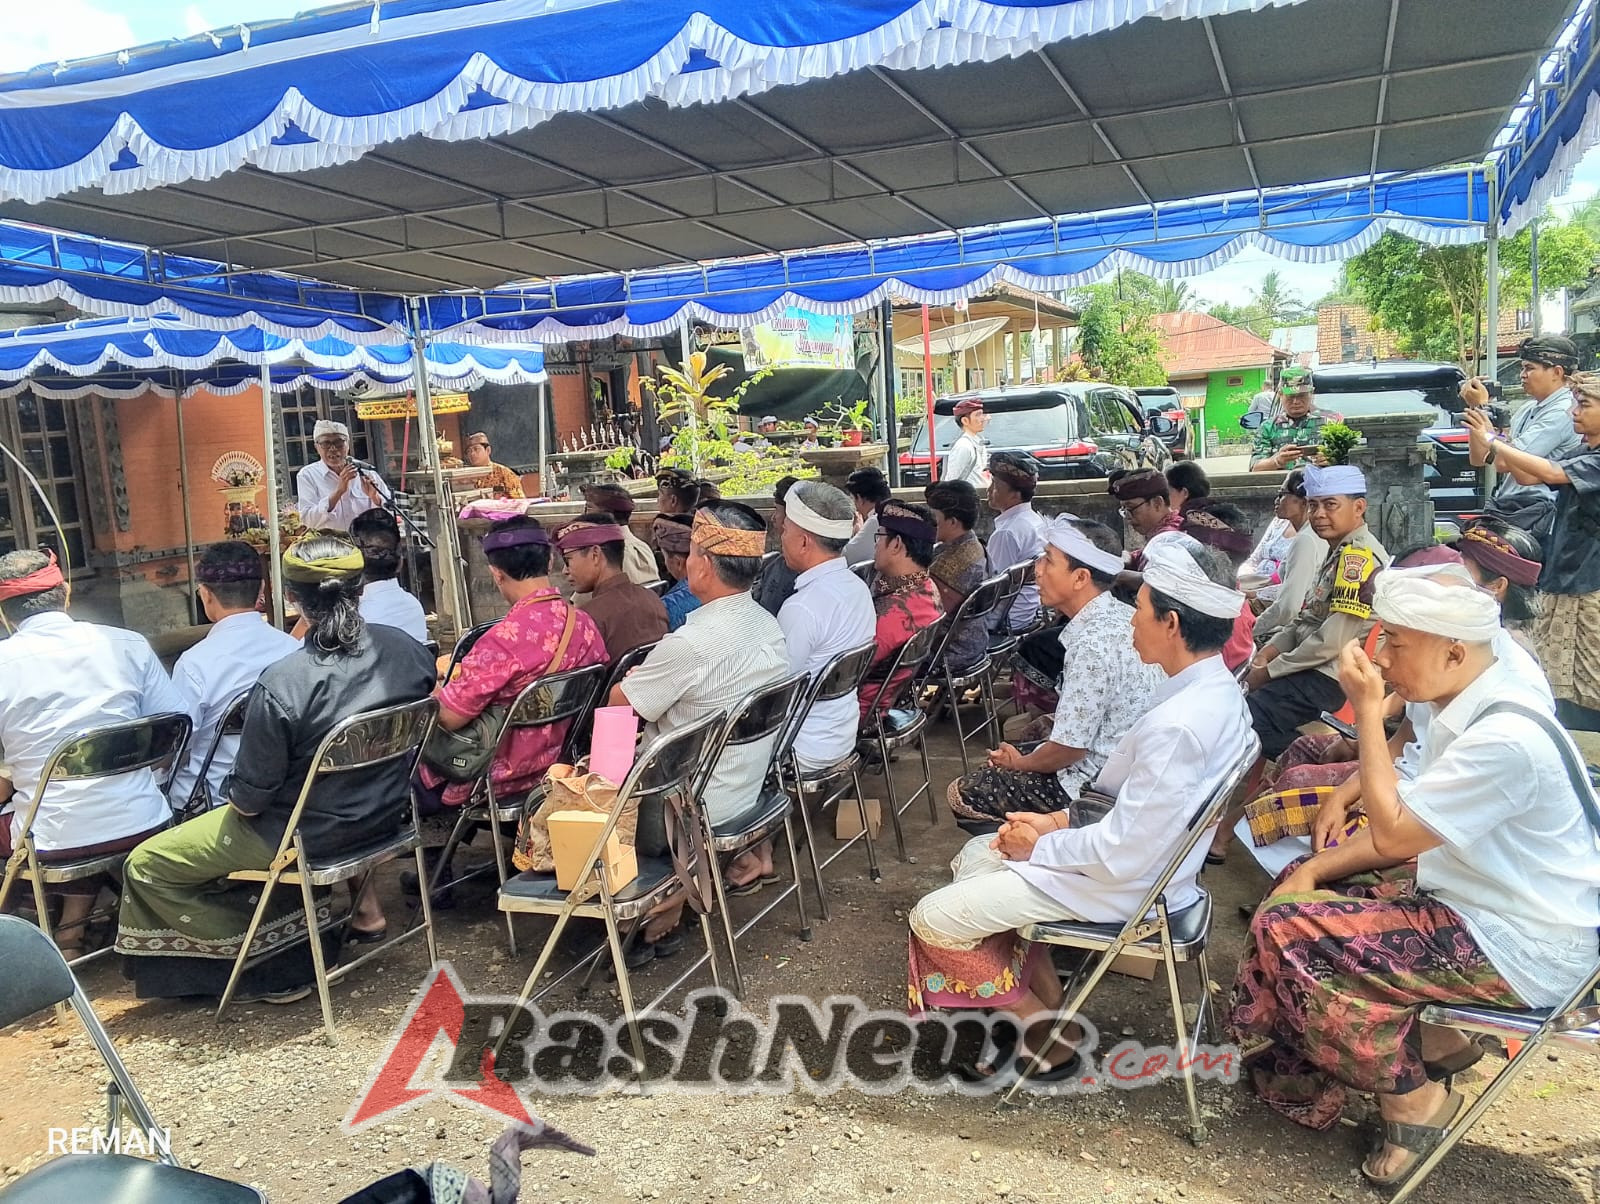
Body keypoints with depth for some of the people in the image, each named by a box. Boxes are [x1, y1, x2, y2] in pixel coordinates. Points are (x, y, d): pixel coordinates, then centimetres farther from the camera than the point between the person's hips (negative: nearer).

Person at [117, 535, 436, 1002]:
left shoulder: (280, 685, -28)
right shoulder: (405, 648, -12)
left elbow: (249, 801, -19)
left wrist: (238, 797, 4)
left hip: (311, 837, -6)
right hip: (387, 815, 6)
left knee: (146, 867, 10)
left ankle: (272, 966, 9)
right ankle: (362, 906, 33)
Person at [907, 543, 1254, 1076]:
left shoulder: (1176, 725, -32)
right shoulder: (1213, 688, -2)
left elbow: (1122, 855, -28)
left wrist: (1042, 845, -12)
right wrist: (1066, 820, 2)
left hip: (1124, 886, -10)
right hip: (1141, 853, 10)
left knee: (934, 920, -4)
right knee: (974, 856, 21)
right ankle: (1044, 994, 20)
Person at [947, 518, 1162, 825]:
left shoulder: (1092, 645, -28)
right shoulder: (1122, 615, 0)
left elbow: (1068, 749, -24)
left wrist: (1019, 763, -4)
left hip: (1091, 785, -9)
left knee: (963, 793, 0)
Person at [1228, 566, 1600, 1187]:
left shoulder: (1507, 738, -28)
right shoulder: (1469, 707, 2)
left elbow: (1390, 834, -24)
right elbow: (1407, 828, 9)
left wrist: (1367, 710, -22)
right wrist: (1313, 871, -1)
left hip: (1521, 949, -10)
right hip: (1473, 895, 10)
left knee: (1287, 934, -18)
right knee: (1301, 883, 15)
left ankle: (1415, 1097, 3)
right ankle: (1430, 1042, 17)